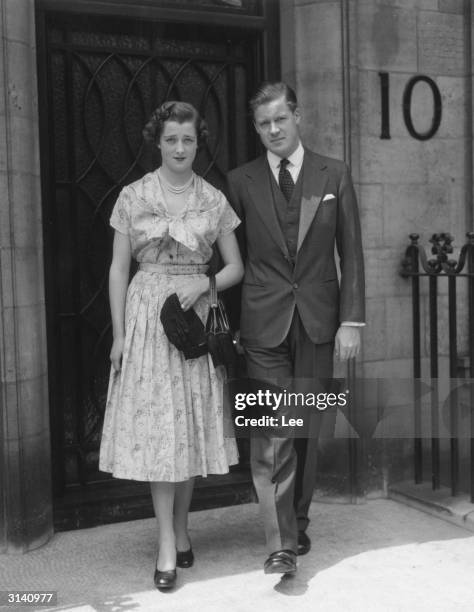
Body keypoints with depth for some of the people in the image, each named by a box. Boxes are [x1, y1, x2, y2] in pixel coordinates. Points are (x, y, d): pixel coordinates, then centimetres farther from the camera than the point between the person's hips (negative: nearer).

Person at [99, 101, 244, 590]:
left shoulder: (214, 200, 5)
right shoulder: (133, 197, 2)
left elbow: (235, 266, 8)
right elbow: (118, 269, 2)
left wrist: (203, 284, -11)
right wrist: (119, 334, -3)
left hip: (197, 317, 2)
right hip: (147, 317, -1)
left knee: (193, 426, 6)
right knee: (156, 426, -3)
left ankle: (181, 529, 22)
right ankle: (168, 545, 2)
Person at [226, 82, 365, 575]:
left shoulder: (334, 175, 5)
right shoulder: (240, 182, 4)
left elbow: (351, 253, 5)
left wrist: (352, 319, -2)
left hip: (317, 321, 1)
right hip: (264, 323, -1)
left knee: (306, 432, 9)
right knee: (271, 434, -5)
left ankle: (298, 522, 27)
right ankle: (281, 543, 0)